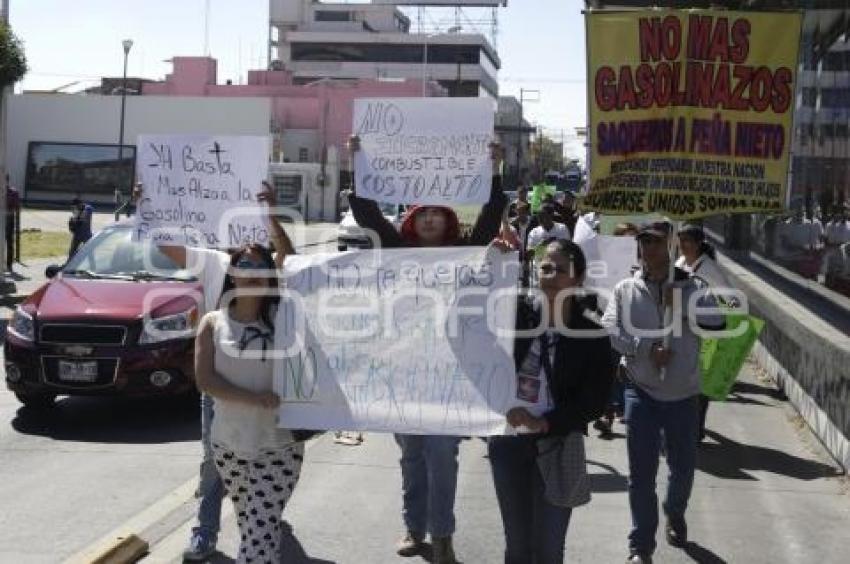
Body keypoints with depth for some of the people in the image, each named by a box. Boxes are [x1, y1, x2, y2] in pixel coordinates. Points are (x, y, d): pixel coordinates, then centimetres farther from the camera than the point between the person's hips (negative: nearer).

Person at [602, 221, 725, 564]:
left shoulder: (692, 287, -1)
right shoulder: (626, 289, 0)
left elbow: (717, 323, -12)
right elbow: (610, 329, -10)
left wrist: (682, 306, -21)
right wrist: (647, 349, -19)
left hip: (683, 394, 1)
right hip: (641, 391, -1)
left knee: (683, 465, 15)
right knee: (641, 471, 0)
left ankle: (675, 514, 46)